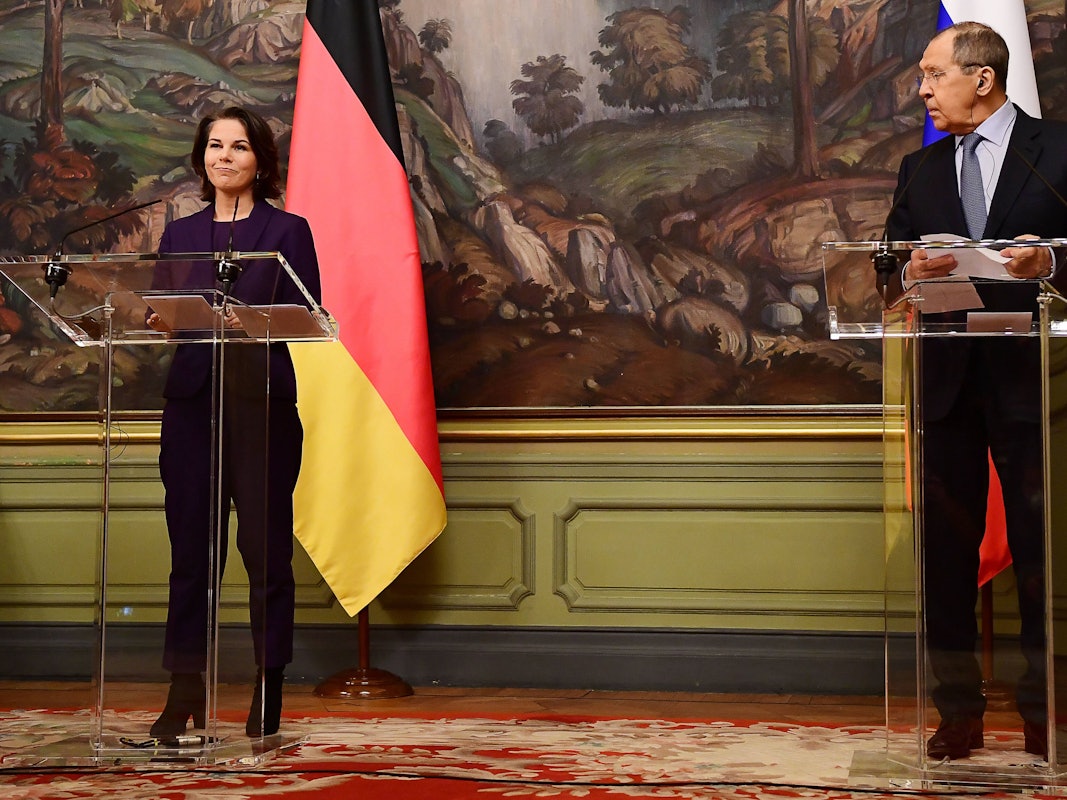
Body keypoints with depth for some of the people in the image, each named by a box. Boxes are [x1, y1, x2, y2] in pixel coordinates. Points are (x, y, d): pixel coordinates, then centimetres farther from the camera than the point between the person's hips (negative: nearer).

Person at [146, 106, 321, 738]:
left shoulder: (288, 230, 5)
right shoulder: (180, 234, 16)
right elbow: (160, 312, 13)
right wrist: (161, 323, -9)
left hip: (263, 402, -3)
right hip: (192, 401, 3)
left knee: (267, 549, -2)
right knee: (190, 548, 3)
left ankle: (269, 691, 6)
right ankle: (185, 691, 9)